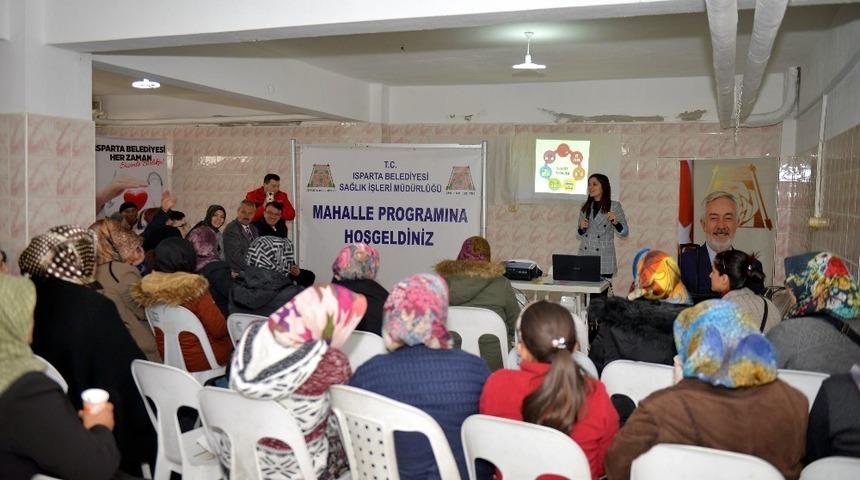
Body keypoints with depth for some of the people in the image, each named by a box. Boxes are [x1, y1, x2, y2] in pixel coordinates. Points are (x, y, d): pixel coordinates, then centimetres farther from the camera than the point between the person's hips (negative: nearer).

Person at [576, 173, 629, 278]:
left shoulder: (614, 206, 0)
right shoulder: (585, 207, 11)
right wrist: (581, 228, -4)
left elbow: (624, 232, -1)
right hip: (585, 258, 3)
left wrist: (615, 222, -19)